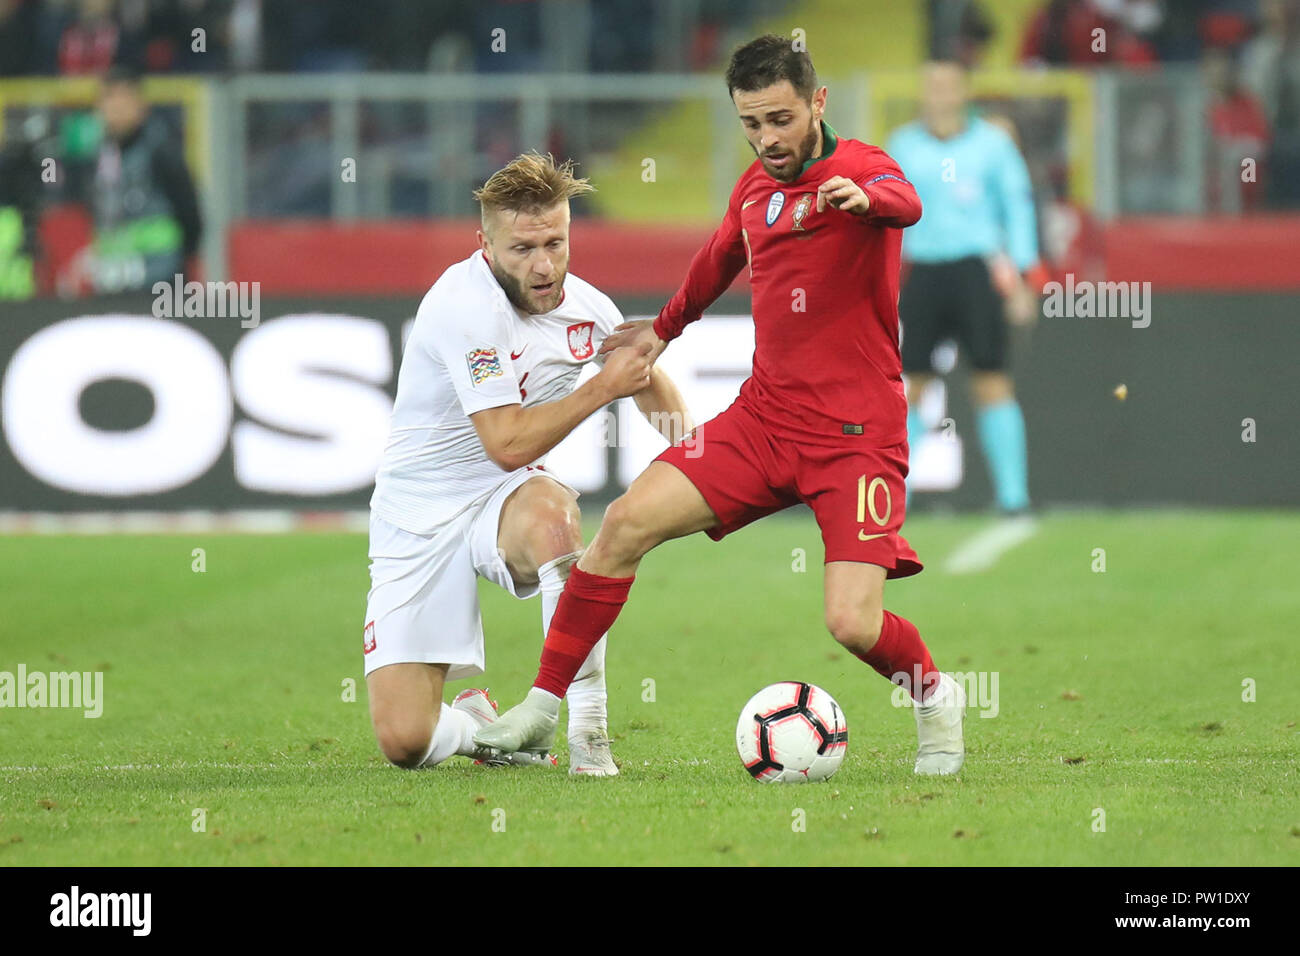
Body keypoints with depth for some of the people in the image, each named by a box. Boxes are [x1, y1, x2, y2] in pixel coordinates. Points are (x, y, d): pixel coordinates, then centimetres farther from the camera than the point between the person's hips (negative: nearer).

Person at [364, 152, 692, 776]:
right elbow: (508, 443, -26)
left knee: (549, 509, -38)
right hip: (420, 518, -4)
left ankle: (588, 727, -27)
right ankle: (473, 721, 22)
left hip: (505, 501, 4)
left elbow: (649, 381, 20)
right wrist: (603, 388, -19)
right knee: (403, 741, -16)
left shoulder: (584, 306, -2)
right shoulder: (466, 305, -23)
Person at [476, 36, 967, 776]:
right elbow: (721, 259, 32)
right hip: (764, 417, 6)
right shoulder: (755, 188, 10)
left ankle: (935, 697, 15)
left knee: (853, 625, -19)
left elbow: (905, 204, -35)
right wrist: (666, 328, 46)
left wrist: (866, 198, -58)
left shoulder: (860, 169, -9)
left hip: (856, 435, -6)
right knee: (628, 522, -10)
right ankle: (544, 709, 0)